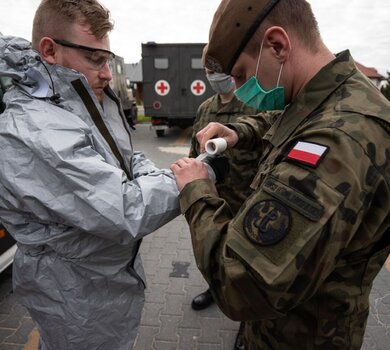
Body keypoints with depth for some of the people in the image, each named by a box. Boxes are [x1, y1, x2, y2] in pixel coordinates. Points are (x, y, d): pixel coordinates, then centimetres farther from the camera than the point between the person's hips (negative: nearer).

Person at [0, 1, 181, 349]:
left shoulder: (94, 103, -1)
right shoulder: (30, 135, -30)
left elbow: (130, 158, 9)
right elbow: (125, 213, -34)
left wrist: (163, 177, -11)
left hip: (112, 268, 8)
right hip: (81, 297, -8)